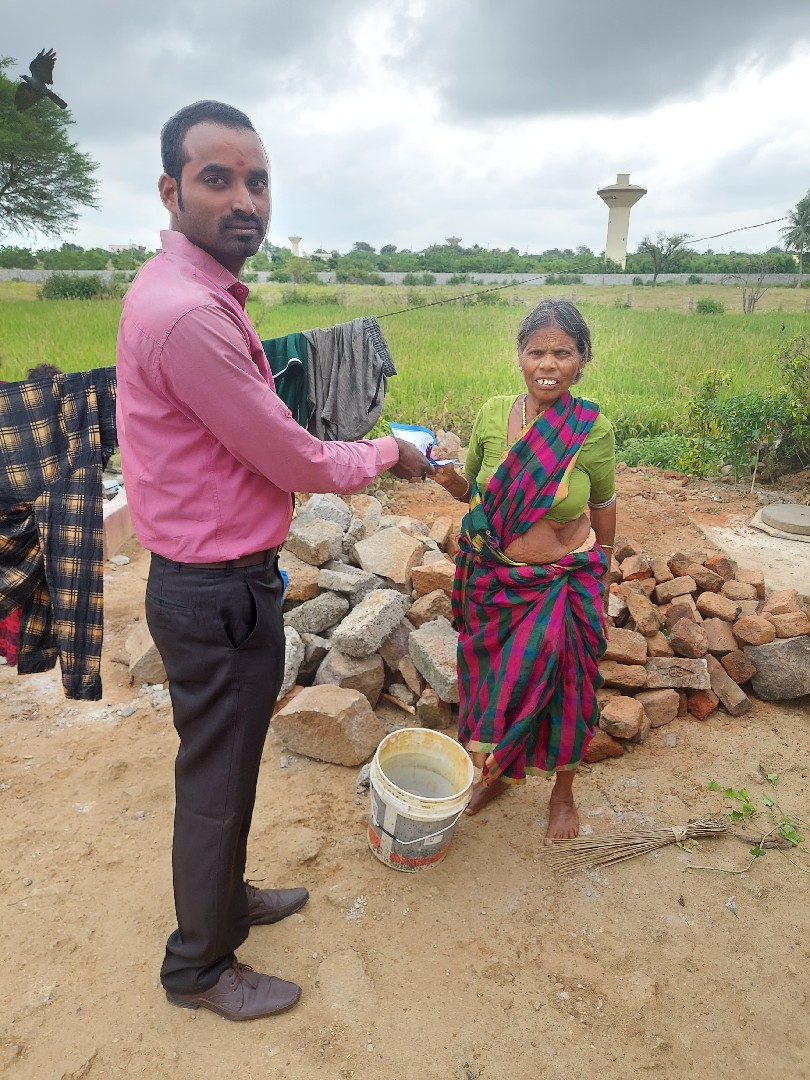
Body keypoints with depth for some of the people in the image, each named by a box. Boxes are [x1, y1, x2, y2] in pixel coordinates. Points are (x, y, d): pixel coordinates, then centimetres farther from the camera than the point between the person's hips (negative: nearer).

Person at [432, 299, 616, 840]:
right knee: (493, 679, 18)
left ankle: (563, 792, 42)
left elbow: (604, 512, -2)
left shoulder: (593, 430, -14)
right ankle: (500, 770, 48)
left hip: (565, 584, -2)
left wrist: (601, 596, 4)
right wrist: (449, 478, -18)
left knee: (562, 689, 13)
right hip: (495, 579, 3)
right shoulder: (492, 415, -8)